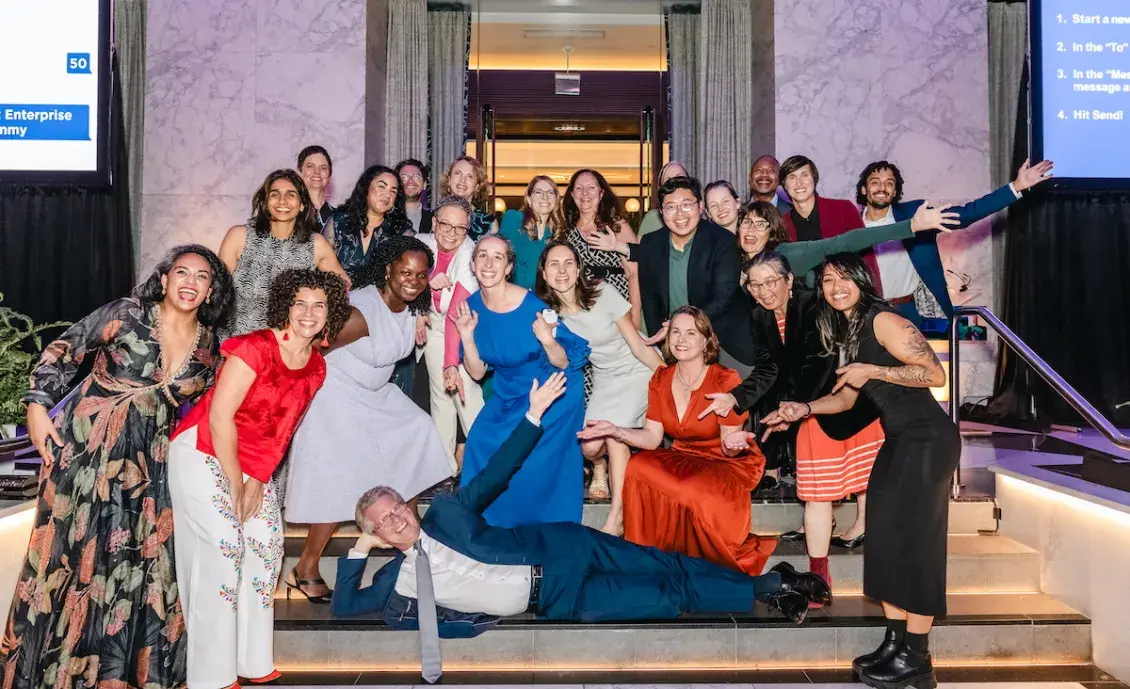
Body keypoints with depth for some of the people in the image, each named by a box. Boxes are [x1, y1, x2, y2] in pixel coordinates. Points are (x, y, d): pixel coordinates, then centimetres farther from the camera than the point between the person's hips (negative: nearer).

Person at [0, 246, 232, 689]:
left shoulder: (209, 346, 3)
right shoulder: (126, 315, -8)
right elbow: (61, 352, -3)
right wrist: (38, 407, -10)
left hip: (147, 465, 4)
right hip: (83, 446, -3)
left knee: (137, 561, 4)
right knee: (72, 552, 4)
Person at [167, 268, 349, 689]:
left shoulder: (316, 367, 1)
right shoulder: (256, 347, -20)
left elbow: (282, 428, 7)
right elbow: (220, 415, -21)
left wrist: (257, 480, -3)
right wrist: (235, 483, -15)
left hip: (253, 464, 7)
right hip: (202, 452, -7)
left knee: (267, 544, 4)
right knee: (223, 547, -13)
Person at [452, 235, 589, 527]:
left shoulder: (532, 306, -24)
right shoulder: (472, 306, -8)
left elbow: (563, 364, -17)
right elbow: (477, 372, -3)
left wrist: (548, 341, -36)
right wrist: (466, 336, -18)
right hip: (509, 394, 5)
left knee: (533, 460, -17)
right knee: (481, 443, -10)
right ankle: (486, 526, 12)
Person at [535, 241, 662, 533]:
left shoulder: (603, 295, -19)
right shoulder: (548, 311, -8)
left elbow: (638, 346, -14)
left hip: (639, 372, -3)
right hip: (604, 380, 4)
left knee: (615, 430, -25)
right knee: (589, 445, -15)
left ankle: (617, 518, -15)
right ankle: (599, 468, 24)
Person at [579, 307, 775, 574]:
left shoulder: (726, 380, -15)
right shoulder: (660, 379, 0)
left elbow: (728, 448, -14)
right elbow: (652, 437, -3)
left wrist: (732, 443, -38)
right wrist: (616, 431, -18)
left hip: (728, 464, -4)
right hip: (683, 459, 5)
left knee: (695, 493, -35)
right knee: (637, 467, -25)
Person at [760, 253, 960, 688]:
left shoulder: (882, 321, -14)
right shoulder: (845, 332, 12)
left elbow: (935, 374, -20)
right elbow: (847, 397, 18)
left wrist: (871, 370, -21)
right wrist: (803, 409, 4)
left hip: (928, 439, -9)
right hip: (898, 440, 9)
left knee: (914, 539, -5)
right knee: (886, 537, 10)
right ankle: (894, 643, 20)